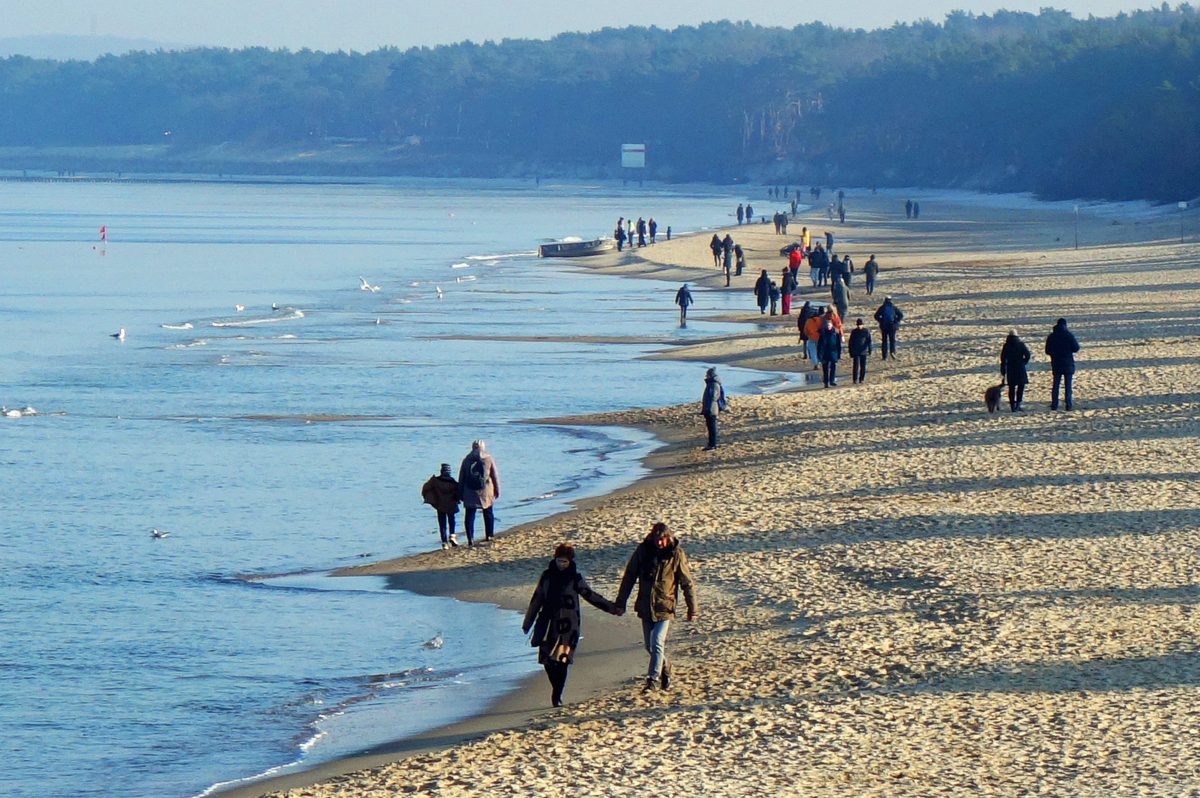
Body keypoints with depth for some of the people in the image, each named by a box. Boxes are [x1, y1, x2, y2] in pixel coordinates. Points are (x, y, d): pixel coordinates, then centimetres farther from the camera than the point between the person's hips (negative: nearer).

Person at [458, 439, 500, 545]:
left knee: (469, 516, 1)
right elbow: (495, 476, 1)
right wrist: (497, 490, 11)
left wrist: (461, 493, 14)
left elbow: (461, 478, 6)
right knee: (488, 513, 18)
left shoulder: (466, 460, 2)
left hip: (470, 493, 0)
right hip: (486, 493, 0)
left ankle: (470, 539, -8)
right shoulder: (488, 459, -2)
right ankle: (489, 535, 25)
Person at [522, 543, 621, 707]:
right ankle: (556, 692, 18)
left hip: (567, 626, -3)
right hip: (548, 625, 3)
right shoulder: (547, 576, 8)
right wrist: (528, 623, 20)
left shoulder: (575, 579, 1)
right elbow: (536, 600, 15)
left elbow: (591, 596, 7)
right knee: (547, 660, 0)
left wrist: (612, 608, 4)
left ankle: (557, 695, -5)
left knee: (562, 660, -12)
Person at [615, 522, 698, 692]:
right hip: (645, 606, 4)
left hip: (664, 607, -4)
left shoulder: (676, 554, -10)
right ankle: (666, 670, 34)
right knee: (650, 646, 12)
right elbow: (629, 577, 4)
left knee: (657, 644, -14)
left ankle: (653, 679, -9)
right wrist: (621, 602, 4)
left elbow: (687, 583, -4)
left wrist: (693, 609, -2)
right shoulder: (643, 550, -4)